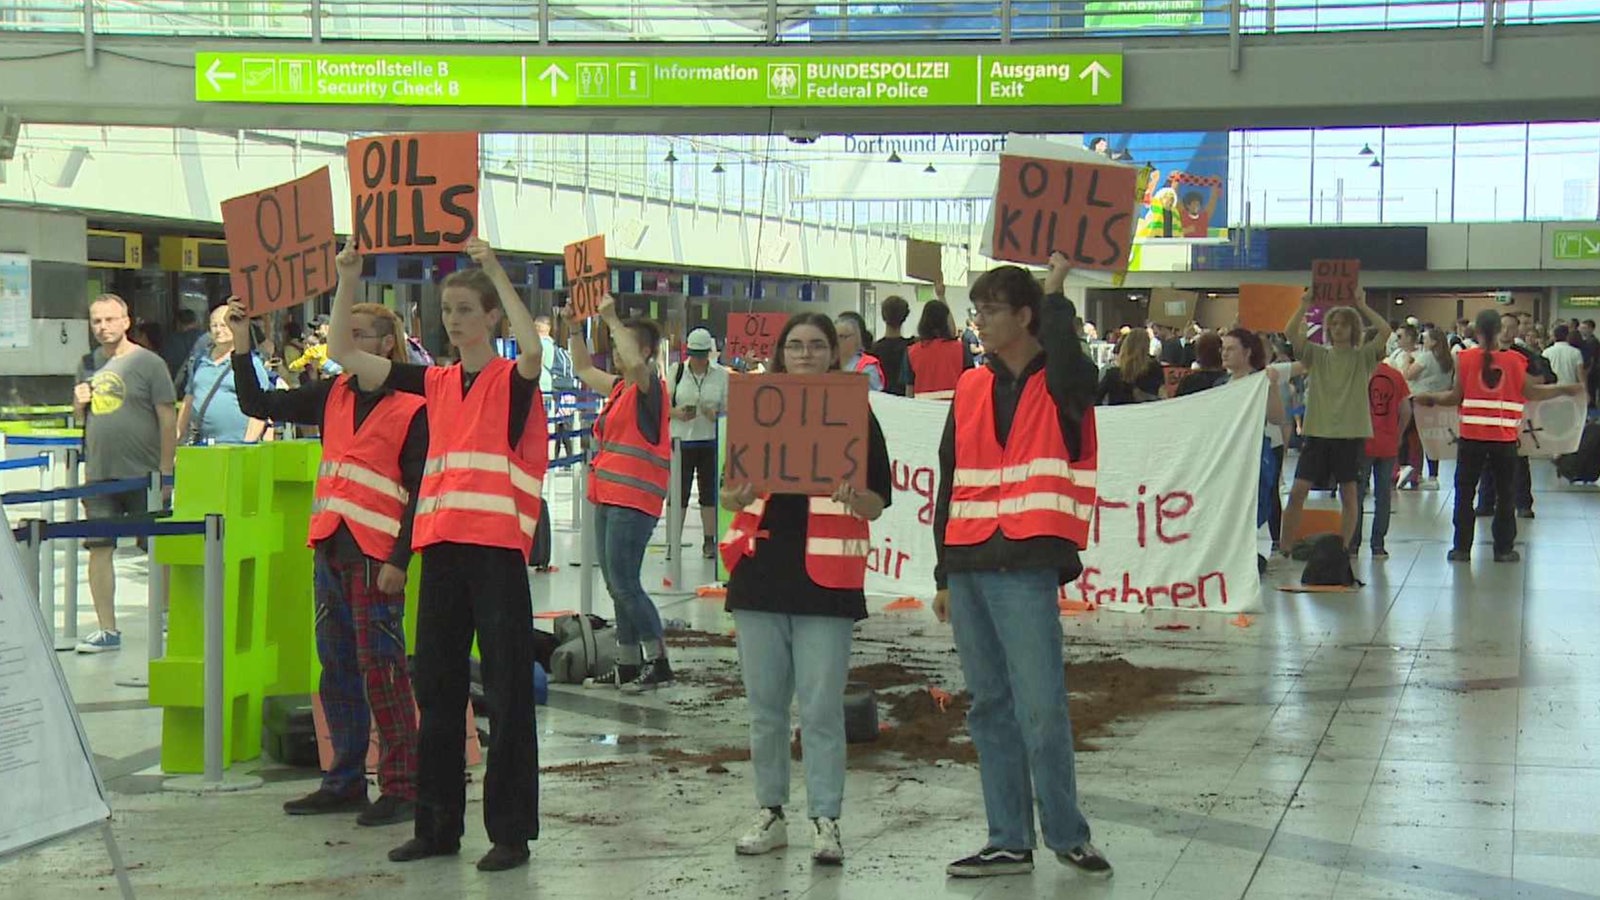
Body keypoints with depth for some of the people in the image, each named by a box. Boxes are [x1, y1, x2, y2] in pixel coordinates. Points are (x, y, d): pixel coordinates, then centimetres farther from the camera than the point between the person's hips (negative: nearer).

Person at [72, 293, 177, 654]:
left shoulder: (148, 363, -7)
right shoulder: (90, 365, 10)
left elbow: (168, 420, -9)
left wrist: (164, 472, -12)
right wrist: (79, 403, -3)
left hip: (142, 475, -5)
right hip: (99, 475, 5)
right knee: (98, 549, 4)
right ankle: (107, 630, 12)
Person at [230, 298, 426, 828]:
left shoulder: (412, 410, -6)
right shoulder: (333, 396, 14)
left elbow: (421, 494, -8)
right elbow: (258, 405, 16)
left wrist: (399, 560, -15)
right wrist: (241, 347, 4)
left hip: (375, 556, -7)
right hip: (329, 549, 7)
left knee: (381, 666, -8)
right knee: (337, 666, 11)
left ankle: (403, 786, -3)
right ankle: (345, 780, 19)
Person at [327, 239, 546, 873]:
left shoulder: (512, 381, -1)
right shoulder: (434, 383, 13)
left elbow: (532, 349, -26)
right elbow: (344, 353, 12)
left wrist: (495, 270, -24)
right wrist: (349, 280, 2)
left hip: (497, 548, -6)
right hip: (440, 547, 6)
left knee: (507, 691, -2)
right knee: (436, 688, 10)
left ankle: (512, 831, 4)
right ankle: (437, 825, 19)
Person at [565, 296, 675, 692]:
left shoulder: (649, 387, -7)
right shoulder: (619, 387, 16)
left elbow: (635, 362, -30)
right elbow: (584, 370, 33)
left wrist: (612, 320, -21)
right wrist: (574, 329, 22)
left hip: (634, 500, -9)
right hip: (608, 497, 9)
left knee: (624, 583, -12)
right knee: (616, 585, 11)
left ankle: (658, 660, -5)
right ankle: (628, 665, 18)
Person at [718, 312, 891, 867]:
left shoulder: (856, 414, 4)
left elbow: (877, 503, 2)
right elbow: (728, 495, 12)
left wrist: (849, 495, -19)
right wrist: (741, 492, -11)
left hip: (825, 577, -3)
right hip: (760, 571, 3)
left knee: (822, 706, -5)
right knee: (765, 703, 7)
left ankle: (825, 820, 2)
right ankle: (770, 813, 18)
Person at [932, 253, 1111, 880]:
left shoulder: (1060, 387, -1)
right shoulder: (971, 389, 14)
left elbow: (1069, 367, -28)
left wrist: (1055, 292, -18)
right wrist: (945, 574, 15)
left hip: (1026, 570, -6)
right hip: (968, 569, 6)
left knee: (1041, 709, -7)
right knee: (990, 710, 8)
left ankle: (1067, 835, 7)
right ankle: (1009, 842, 14)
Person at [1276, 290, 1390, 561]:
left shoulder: (1363, 357, 4)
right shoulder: (1318, 355, 9)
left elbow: (1385, 331, -12)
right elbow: (1292, 333, -5)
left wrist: (1362, 306, -13)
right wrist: (1304, 306, -15)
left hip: (1351, 433, -1)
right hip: (1318, 431, 2)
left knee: (1348, 493, 4)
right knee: (1298, 491, -3)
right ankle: (1284, 548, 2)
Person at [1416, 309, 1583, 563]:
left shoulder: (1465, 359, -5)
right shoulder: (1515, 360, -4)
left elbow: (1456, 396, -5)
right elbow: (1530, 392, -3)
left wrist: (1430, 398, 12)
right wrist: (1564, 390, 11)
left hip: (1472, 437, 0)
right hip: (1504, 437, 0)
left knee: (1464, 492, 9)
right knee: (1505, 494, 11)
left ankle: (1462, 547, 9)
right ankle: (1504, 549, 12)